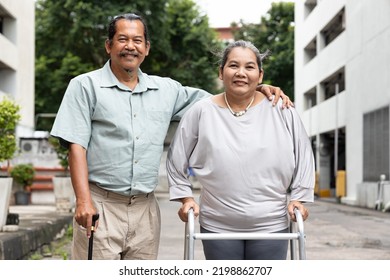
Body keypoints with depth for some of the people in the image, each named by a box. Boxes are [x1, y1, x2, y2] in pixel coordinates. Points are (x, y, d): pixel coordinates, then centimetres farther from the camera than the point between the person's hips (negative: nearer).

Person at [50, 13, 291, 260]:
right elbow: (76, 146, -4)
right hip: (100, 205, -4)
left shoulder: (166, 90, 14)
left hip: (146, 209, 4)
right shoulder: (86, 86, 3)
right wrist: (83, 201, -14)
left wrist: (260, 90, 3)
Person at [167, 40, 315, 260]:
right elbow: (177, 159, 8)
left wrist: (298, 198, 5)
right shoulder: (201, 112, -2)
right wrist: (186, 198, 4)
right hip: (218, 227, 0)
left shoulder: (282, 112, -1)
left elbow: (303, 157, 8)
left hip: (271, 225, 0)